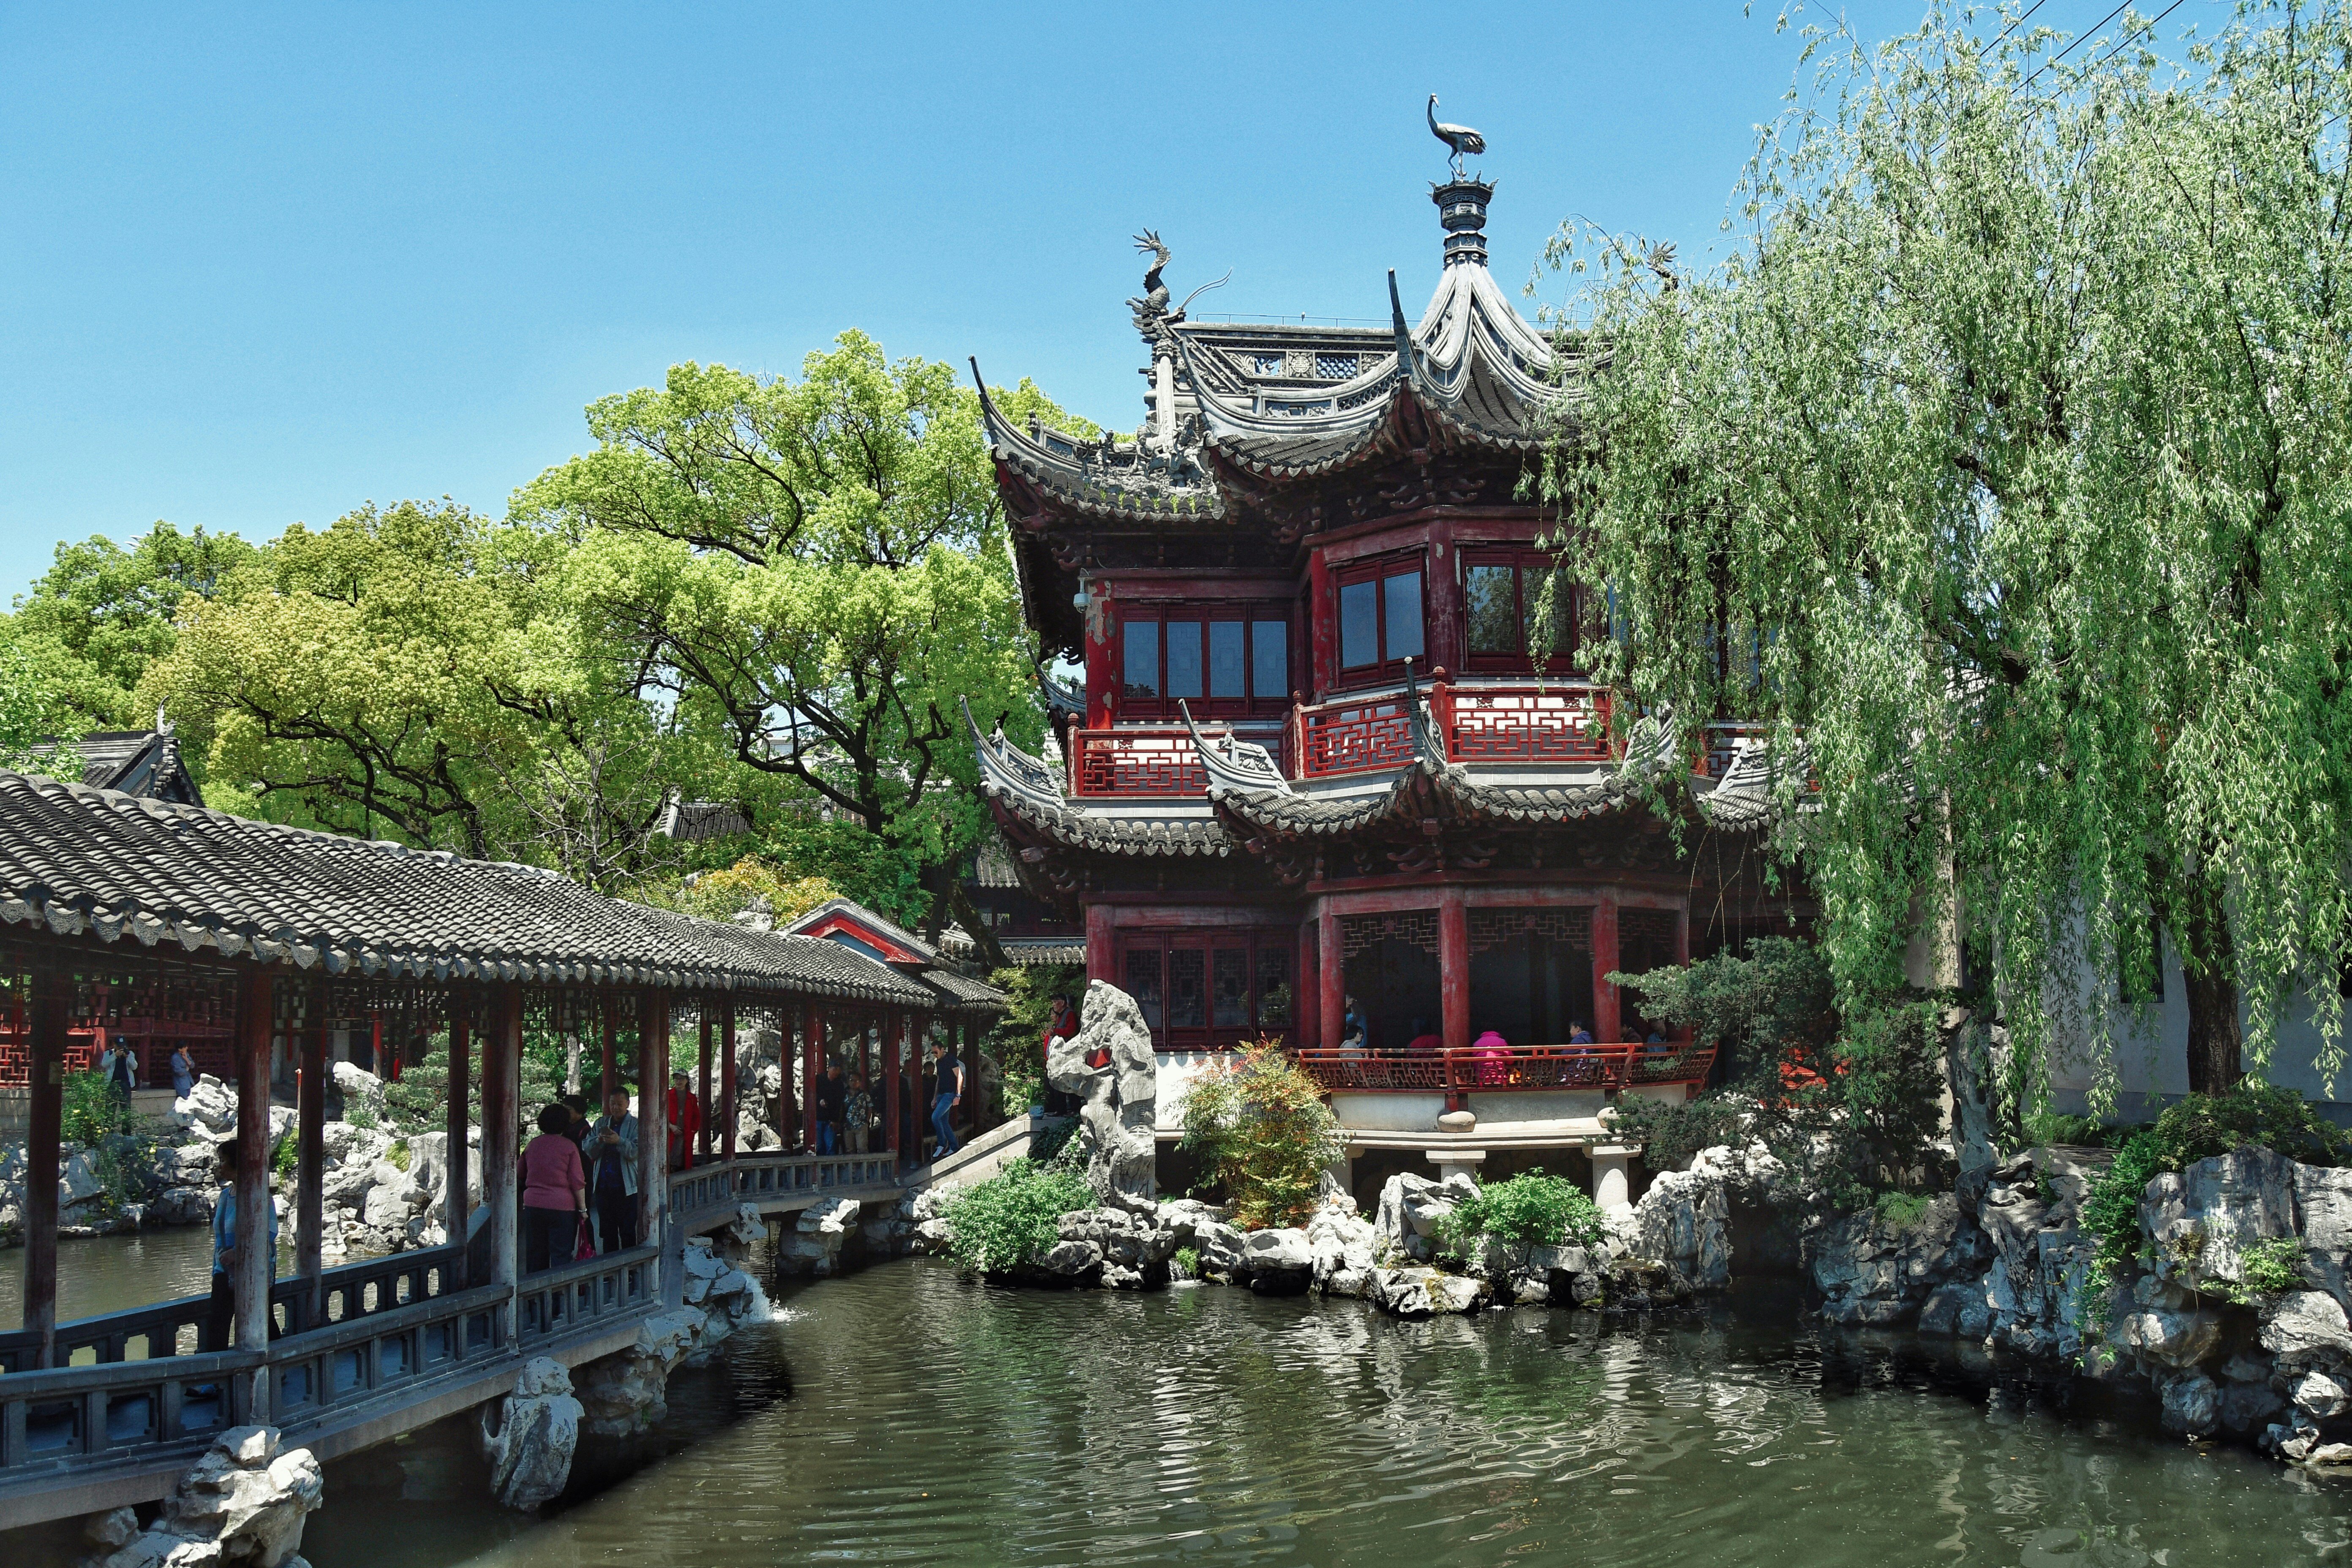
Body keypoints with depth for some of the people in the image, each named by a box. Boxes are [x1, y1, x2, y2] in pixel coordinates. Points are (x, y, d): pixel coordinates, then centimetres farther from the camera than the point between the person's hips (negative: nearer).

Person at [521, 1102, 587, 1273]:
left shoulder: (532, 1145, 6)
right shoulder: (569, 1147, -7)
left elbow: (521, 1174, 20)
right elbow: (577, 1182, -8)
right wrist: (582, 1208, -1)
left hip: (533, 1205, 4)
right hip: (562, 1207, -4)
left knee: (535, 1253, 12)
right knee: (561, 1254, -1)